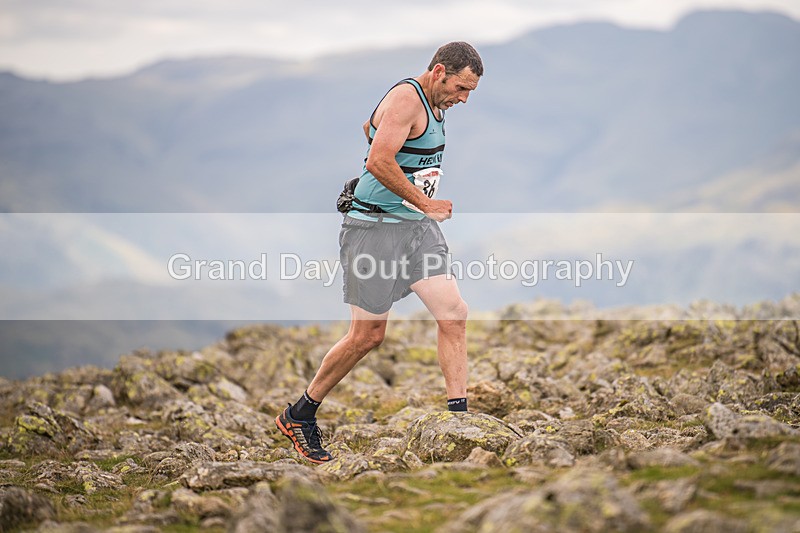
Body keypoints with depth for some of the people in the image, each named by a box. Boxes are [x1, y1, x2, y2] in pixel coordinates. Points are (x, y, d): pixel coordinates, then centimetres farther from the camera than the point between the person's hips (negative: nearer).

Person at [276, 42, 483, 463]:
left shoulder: (432, 104, 14)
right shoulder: (406, 98, -16)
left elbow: (370, 127, 30)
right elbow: (378, 162, -28)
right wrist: (424, 203, -21)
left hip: (417, 226, 9)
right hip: (376, 227, -9)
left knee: (454, 314, -5)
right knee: (367, 335, -1)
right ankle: (298, 416, 17)